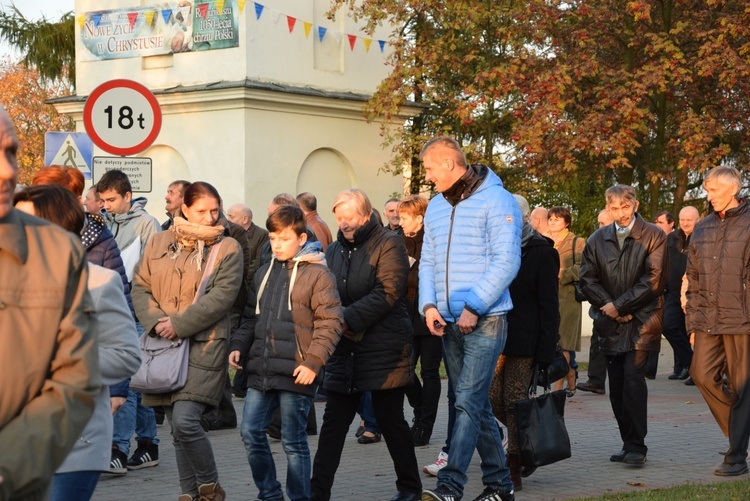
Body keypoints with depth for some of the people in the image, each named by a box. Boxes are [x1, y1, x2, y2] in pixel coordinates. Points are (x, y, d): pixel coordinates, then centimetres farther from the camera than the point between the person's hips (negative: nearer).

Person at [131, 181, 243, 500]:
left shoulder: (227, 248, 1)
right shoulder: (159, 243, 12)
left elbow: (222, 295, -10)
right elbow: (140, 286, 9)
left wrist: (179, 324, -15)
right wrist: (156, 321, -9)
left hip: (203, 345, -4)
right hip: (163, 344, 4)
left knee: (185, 421, -17)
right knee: (178, 429, 8)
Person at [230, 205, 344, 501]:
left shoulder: (317, 274, -5)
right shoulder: (264, 274, 16)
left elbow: (331, 321, -9)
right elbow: (251, 318, 23)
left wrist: (313, 361, -16)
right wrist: (238, 346, 7)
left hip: (295, 373, -6)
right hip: (261, 371, 6)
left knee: (293, 441, 1)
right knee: (251, 433, 4)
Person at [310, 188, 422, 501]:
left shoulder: (388, 244, -5)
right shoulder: (334, 250, 13)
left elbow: (387, 293, -16)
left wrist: (347, 319, -20)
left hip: (383, 346, -5)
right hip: (344, 347, 5)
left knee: (390, 418, 3)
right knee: (333, 422, 3)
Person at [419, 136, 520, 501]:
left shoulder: (495, 201, -9)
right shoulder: (435, 207, 14)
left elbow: (506, 261, -15)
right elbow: (428, 261, 15)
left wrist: (473, 307, -18)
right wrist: (429, 305, -2)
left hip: (484, 321, -8)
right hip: (448, 323, 8)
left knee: (468, 403, -13)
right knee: (476, 405, 12)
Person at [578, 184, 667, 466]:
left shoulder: (653, 237, 0)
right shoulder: (598, 239, 12)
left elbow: (653, 281, -7)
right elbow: (587, 278, 8)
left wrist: (618, 306, -10)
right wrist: (607, 306, -7)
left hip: (641, 319, -4)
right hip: (610, 323, 5)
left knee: (633, 377, -16)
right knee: (616, 386, 5)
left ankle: (636, 447, -13)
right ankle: (629, 444, 14)